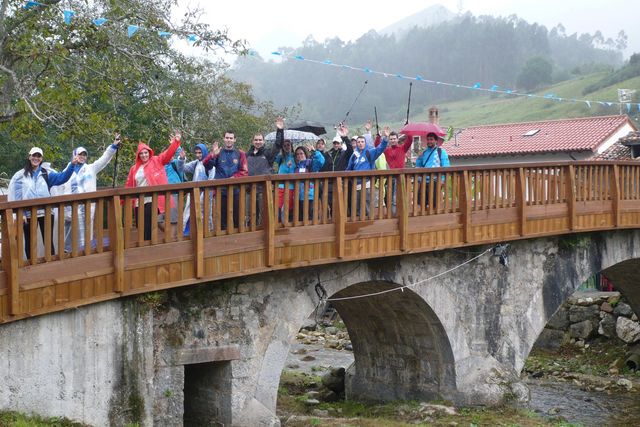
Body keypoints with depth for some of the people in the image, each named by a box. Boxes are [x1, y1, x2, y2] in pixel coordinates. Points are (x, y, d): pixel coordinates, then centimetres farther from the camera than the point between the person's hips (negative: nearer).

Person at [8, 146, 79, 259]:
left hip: (45, 213, 1)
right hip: (28, 214, -1)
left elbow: (61, 177, -10)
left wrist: (72, 165, -25)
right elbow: (16, 196, -2)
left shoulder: (47, 173, 5)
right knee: (30, 242, 10)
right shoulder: (21, 175, 0)